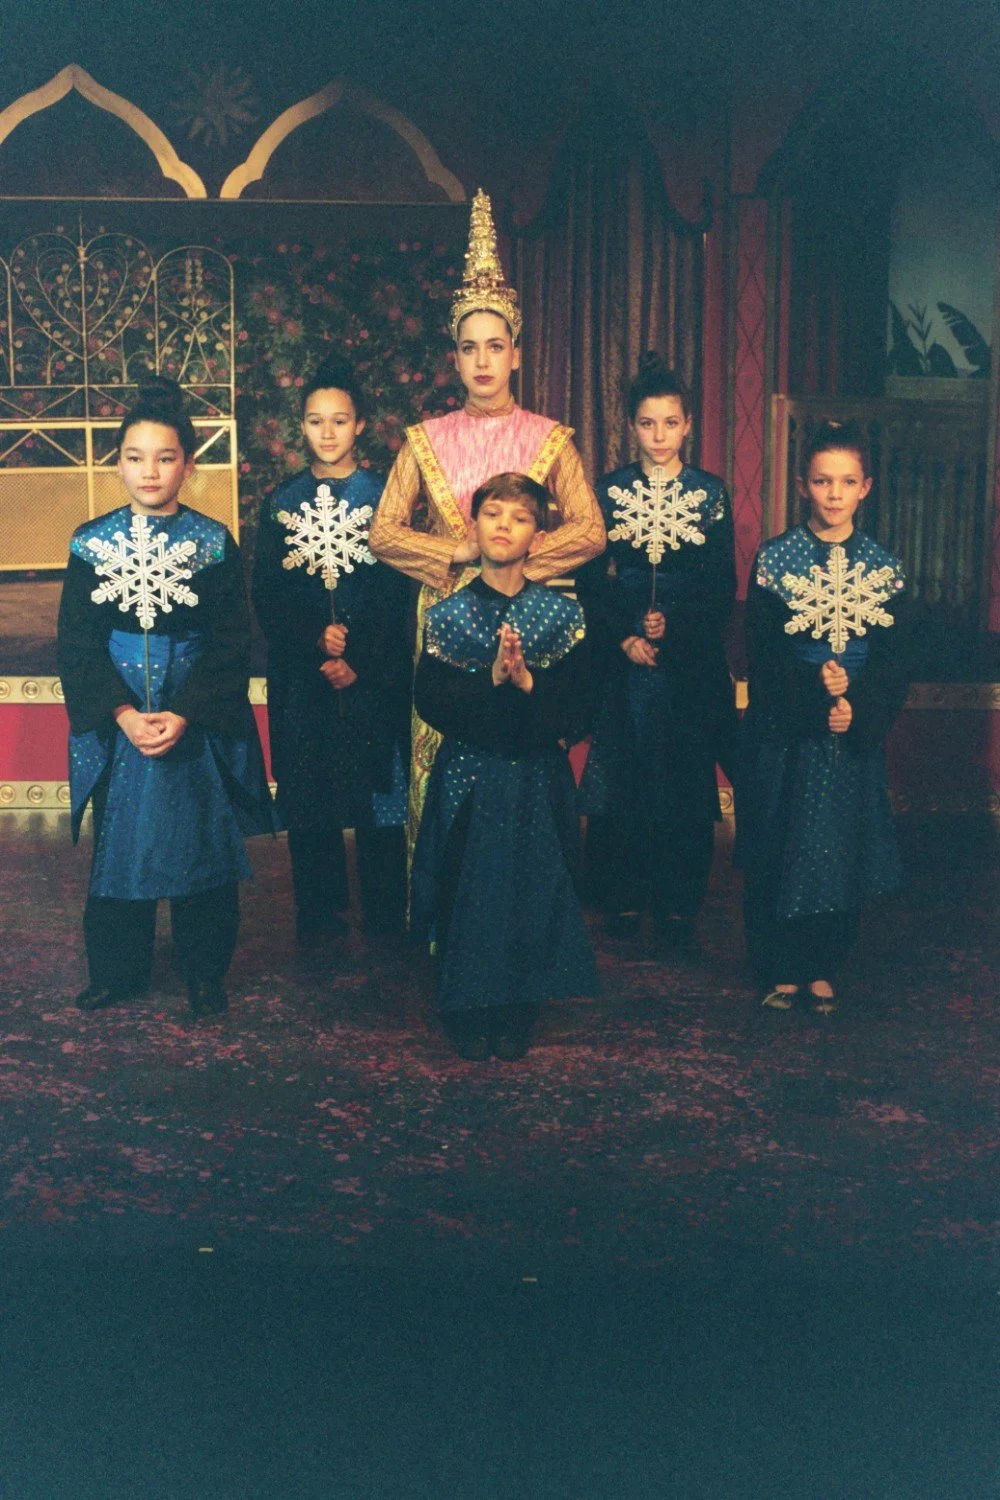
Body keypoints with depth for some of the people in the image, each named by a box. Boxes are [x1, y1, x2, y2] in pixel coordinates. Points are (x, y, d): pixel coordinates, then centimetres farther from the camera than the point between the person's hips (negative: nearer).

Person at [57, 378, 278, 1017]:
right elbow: (77, 645, -2)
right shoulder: (93, 543, 1)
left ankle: (205, 971, 21)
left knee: (203, 841, 5)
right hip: (116, 720, 2)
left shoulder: (214, 543, -3)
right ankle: (118, 971, 26)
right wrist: (122, 713, -14)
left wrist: (186, 715, -16)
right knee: (119, 841, 10)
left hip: (198, 720, -1)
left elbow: (232, 643, -6)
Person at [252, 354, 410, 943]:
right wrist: (315, 640, -10)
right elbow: (266, 594, 5)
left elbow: (399, 591, -3)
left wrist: (357, 662, -11)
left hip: (375, 673, -2)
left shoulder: (385, 497, 3)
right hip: (300, 672, 2)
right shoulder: (282, 503, 9)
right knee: (306, 793, 4)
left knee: (377, 788, 1)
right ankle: (319, 912, 17)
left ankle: (387, 916, 12)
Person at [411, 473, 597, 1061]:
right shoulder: (448, 614, 0)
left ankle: (517, 1019, 18)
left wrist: (526, 680, -19)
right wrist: (490, 680, -19)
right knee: (466, 896, 0)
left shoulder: (562, 614, 1)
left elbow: (575, 705, -4)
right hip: (466, 777, 0)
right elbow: (430, 701, -8)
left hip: (538, 781, 1)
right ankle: (470, 1018, 18)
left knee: (532, 894, 1)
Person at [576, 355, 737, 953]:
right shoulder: (609, 491, 5)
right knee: (619, 783, 2)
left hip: (691, 661, 0)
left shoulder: (710, 493, 5)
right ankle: (623, 900, 15)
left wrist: (674, 625, -11)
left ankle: (678, 909, 9)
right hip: (621, 658, 0)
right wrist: (626, 636, -10)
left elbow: (724, 590, 3)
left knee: (686, 784, 1)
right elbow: (589, 584, 2)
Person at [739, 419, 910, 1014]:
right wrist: (815, 695, -19)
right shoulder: (775, 558, -3)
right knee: (778, 849, 3)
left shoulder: (884, 566, 4)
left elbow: (895, 657, 0)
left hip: (858, 730, 2)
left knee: (844, 848, 6)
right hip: (784, 730, -2)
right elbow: (764, 652, -8)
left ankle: (823, 970, 22)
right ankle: (781, 970, 18)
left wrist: (856, 706, -16)